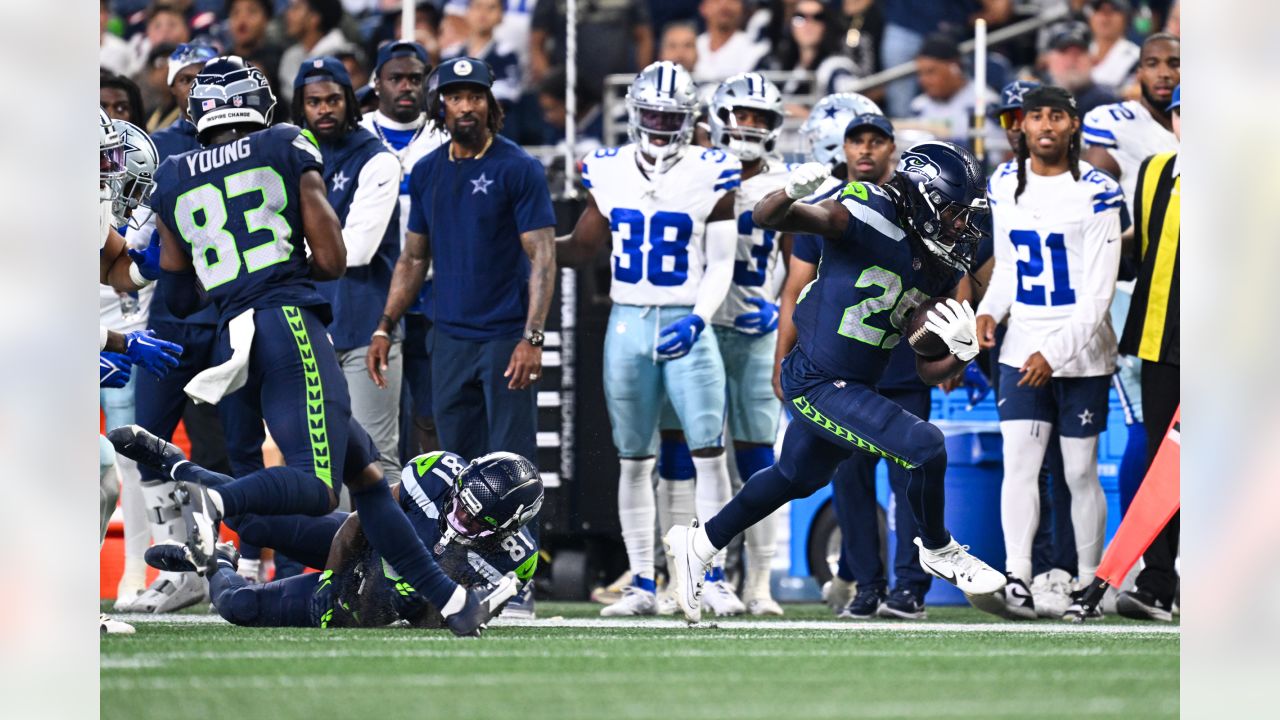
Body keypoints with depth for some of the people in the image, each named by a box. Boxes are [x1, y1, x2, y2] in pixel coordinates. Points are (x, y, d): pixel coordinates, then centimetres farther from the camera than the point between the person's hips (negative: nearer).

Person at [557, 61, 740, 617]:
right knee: (634, 460, 5)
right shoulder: (609, 173, 6)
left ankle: (717, 580, -3)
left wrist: (696, 320, -17)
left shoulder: (711, 176, -3)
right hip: (627, 323, 3)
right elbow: (581, 247, 17)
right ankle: (642, 586, 10)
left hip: (685, 326, -3)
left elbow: (721, 264, -3)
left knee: (709, 452, -10)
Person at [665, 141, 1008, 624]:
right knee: (927, 450, -17)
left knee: (795, 479, 28)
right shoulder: (870, 218, -20)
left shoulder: (938, 268, 2)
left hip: (855, 385, 9)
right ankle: (937, 551, 8)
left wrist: (960, 354, -16)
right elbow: (767, 218, -25)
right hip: (820, 386, -9)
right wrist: (793, 192, -46)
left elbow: (928, 370, 5)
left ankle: (697, 545, 45)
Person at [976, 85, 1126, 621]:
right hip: (1022, 350, 4)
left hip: (1082, 355, -4)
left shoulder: (1097, 193, -11)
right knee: (1019, 460, -10)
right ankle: (1017, 581, -17)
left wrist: (1055, 353, -20)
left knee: (1080, 473, 3)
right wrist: (990, 310, -2)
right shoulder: (1004, 185, 5)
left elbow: (1098, 295, -13)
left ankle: (1087, 586, 14)